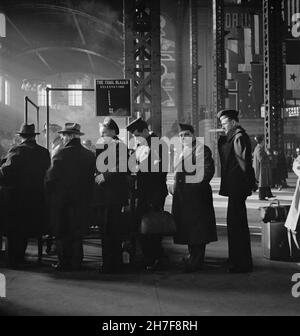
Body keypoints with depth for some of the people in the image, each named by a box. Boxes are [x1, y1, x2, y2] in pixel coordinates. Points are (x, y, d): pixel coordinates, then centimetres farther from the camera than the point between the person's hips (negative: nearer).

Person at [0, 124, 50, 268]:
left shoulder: (16, 150, -11)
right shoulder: (44, 152, 1)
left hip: (16, 196, -4)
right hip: (37, 196, 4)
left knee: (14, 230, 7)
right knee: (25, 229, 16)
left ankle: (13, 260, 12)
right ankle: (20, 257, 25)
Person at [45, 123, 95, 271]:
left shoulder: (61, 153, -14)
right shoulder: (90, 155, -2)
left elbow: (50, 178, -11)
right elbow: (92, 179, 3)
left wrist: (50, 194, 5)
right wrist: (87, 197, 13)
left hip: (62, 200, -4)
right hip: (82, 201, 4)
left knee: (62, 233, 7)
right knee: (77, 233, 13)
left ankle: (64, 262, 11)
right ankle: (76, 262, 18)